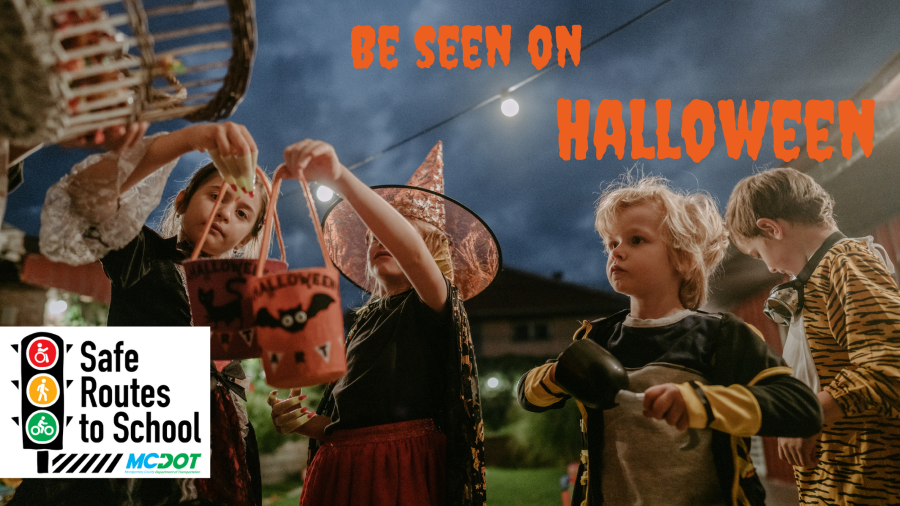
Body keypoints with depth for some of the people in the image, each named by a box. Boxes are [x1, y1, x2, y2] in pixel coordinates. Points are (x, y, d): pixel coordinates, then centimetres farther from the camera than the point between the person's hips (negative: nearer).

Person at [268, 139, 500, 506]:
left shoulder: (434, 306, -2)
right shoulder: (364, 321, 17)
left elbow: (412, 252, -26)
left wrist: (339, 177, -34)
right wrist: (300, 420, -2)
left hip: (405, 471, -6)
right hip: (340, 472, 6)